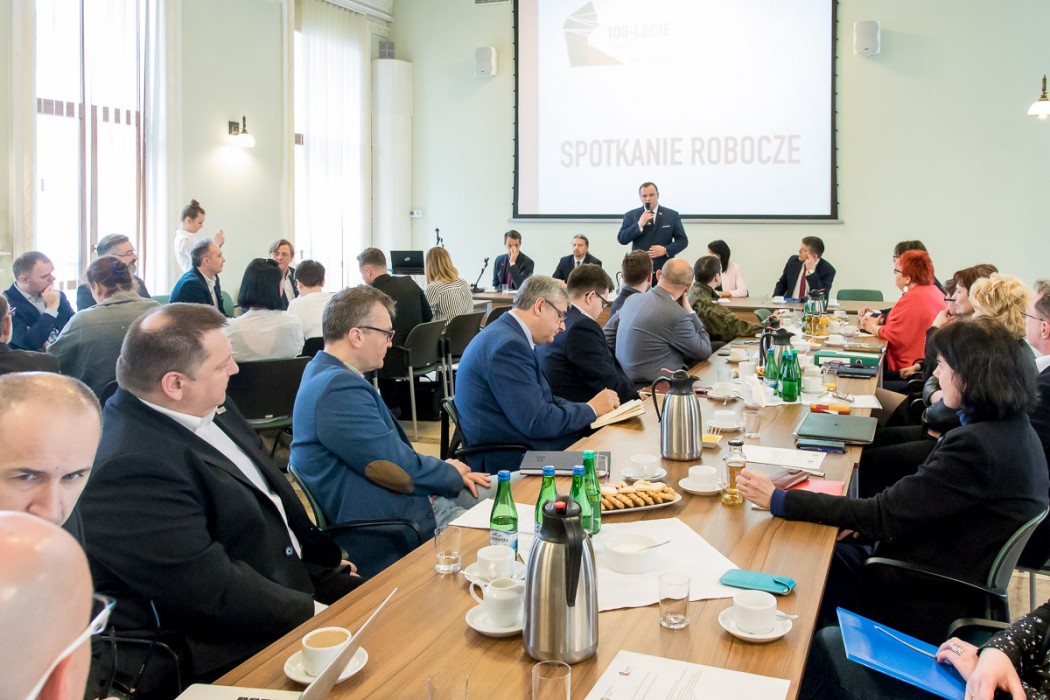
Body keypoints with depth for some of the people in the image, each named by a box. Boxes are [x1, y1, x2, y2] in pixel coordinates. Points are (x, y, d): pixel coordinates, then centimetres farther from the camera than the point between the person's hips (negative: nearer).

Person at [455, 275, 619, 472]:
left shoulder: (508, 334, 10)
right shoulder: (509, 345, -20)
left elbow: (542, 399, 14)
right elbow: (537, 422, -21)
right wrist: (591, 409, -7)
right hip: (508, 460, -9)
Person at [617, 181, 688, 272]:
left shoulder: (672, 215, 7)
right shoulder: (631, 215, 7)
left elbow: (683, 240, 6)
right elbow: (621, 239, -2)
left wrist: (666, 250, -11)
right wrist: (639, 224, -13)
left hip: (664, 269, 0)